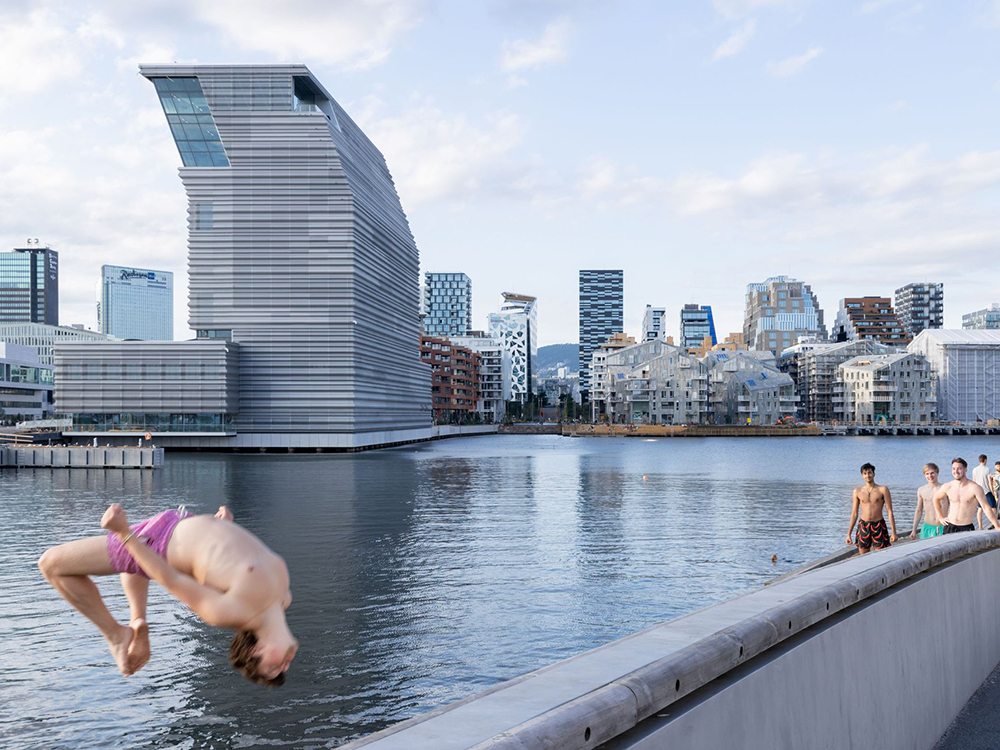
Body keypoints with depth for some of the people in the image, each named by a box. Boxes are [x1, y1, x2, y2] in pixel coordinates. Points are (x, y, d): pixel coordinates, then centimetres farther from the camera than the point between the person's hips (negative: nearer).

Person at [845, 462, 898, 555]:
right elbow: (854, 513, 10)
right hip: (863, 526, 2)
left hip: (878, 526, -2)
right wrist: (849, 533, 7)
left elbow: (890, 511, -2)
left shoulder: (883, 490, 0)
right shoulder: (857, 491, 6)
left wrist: (893, 532, -7)